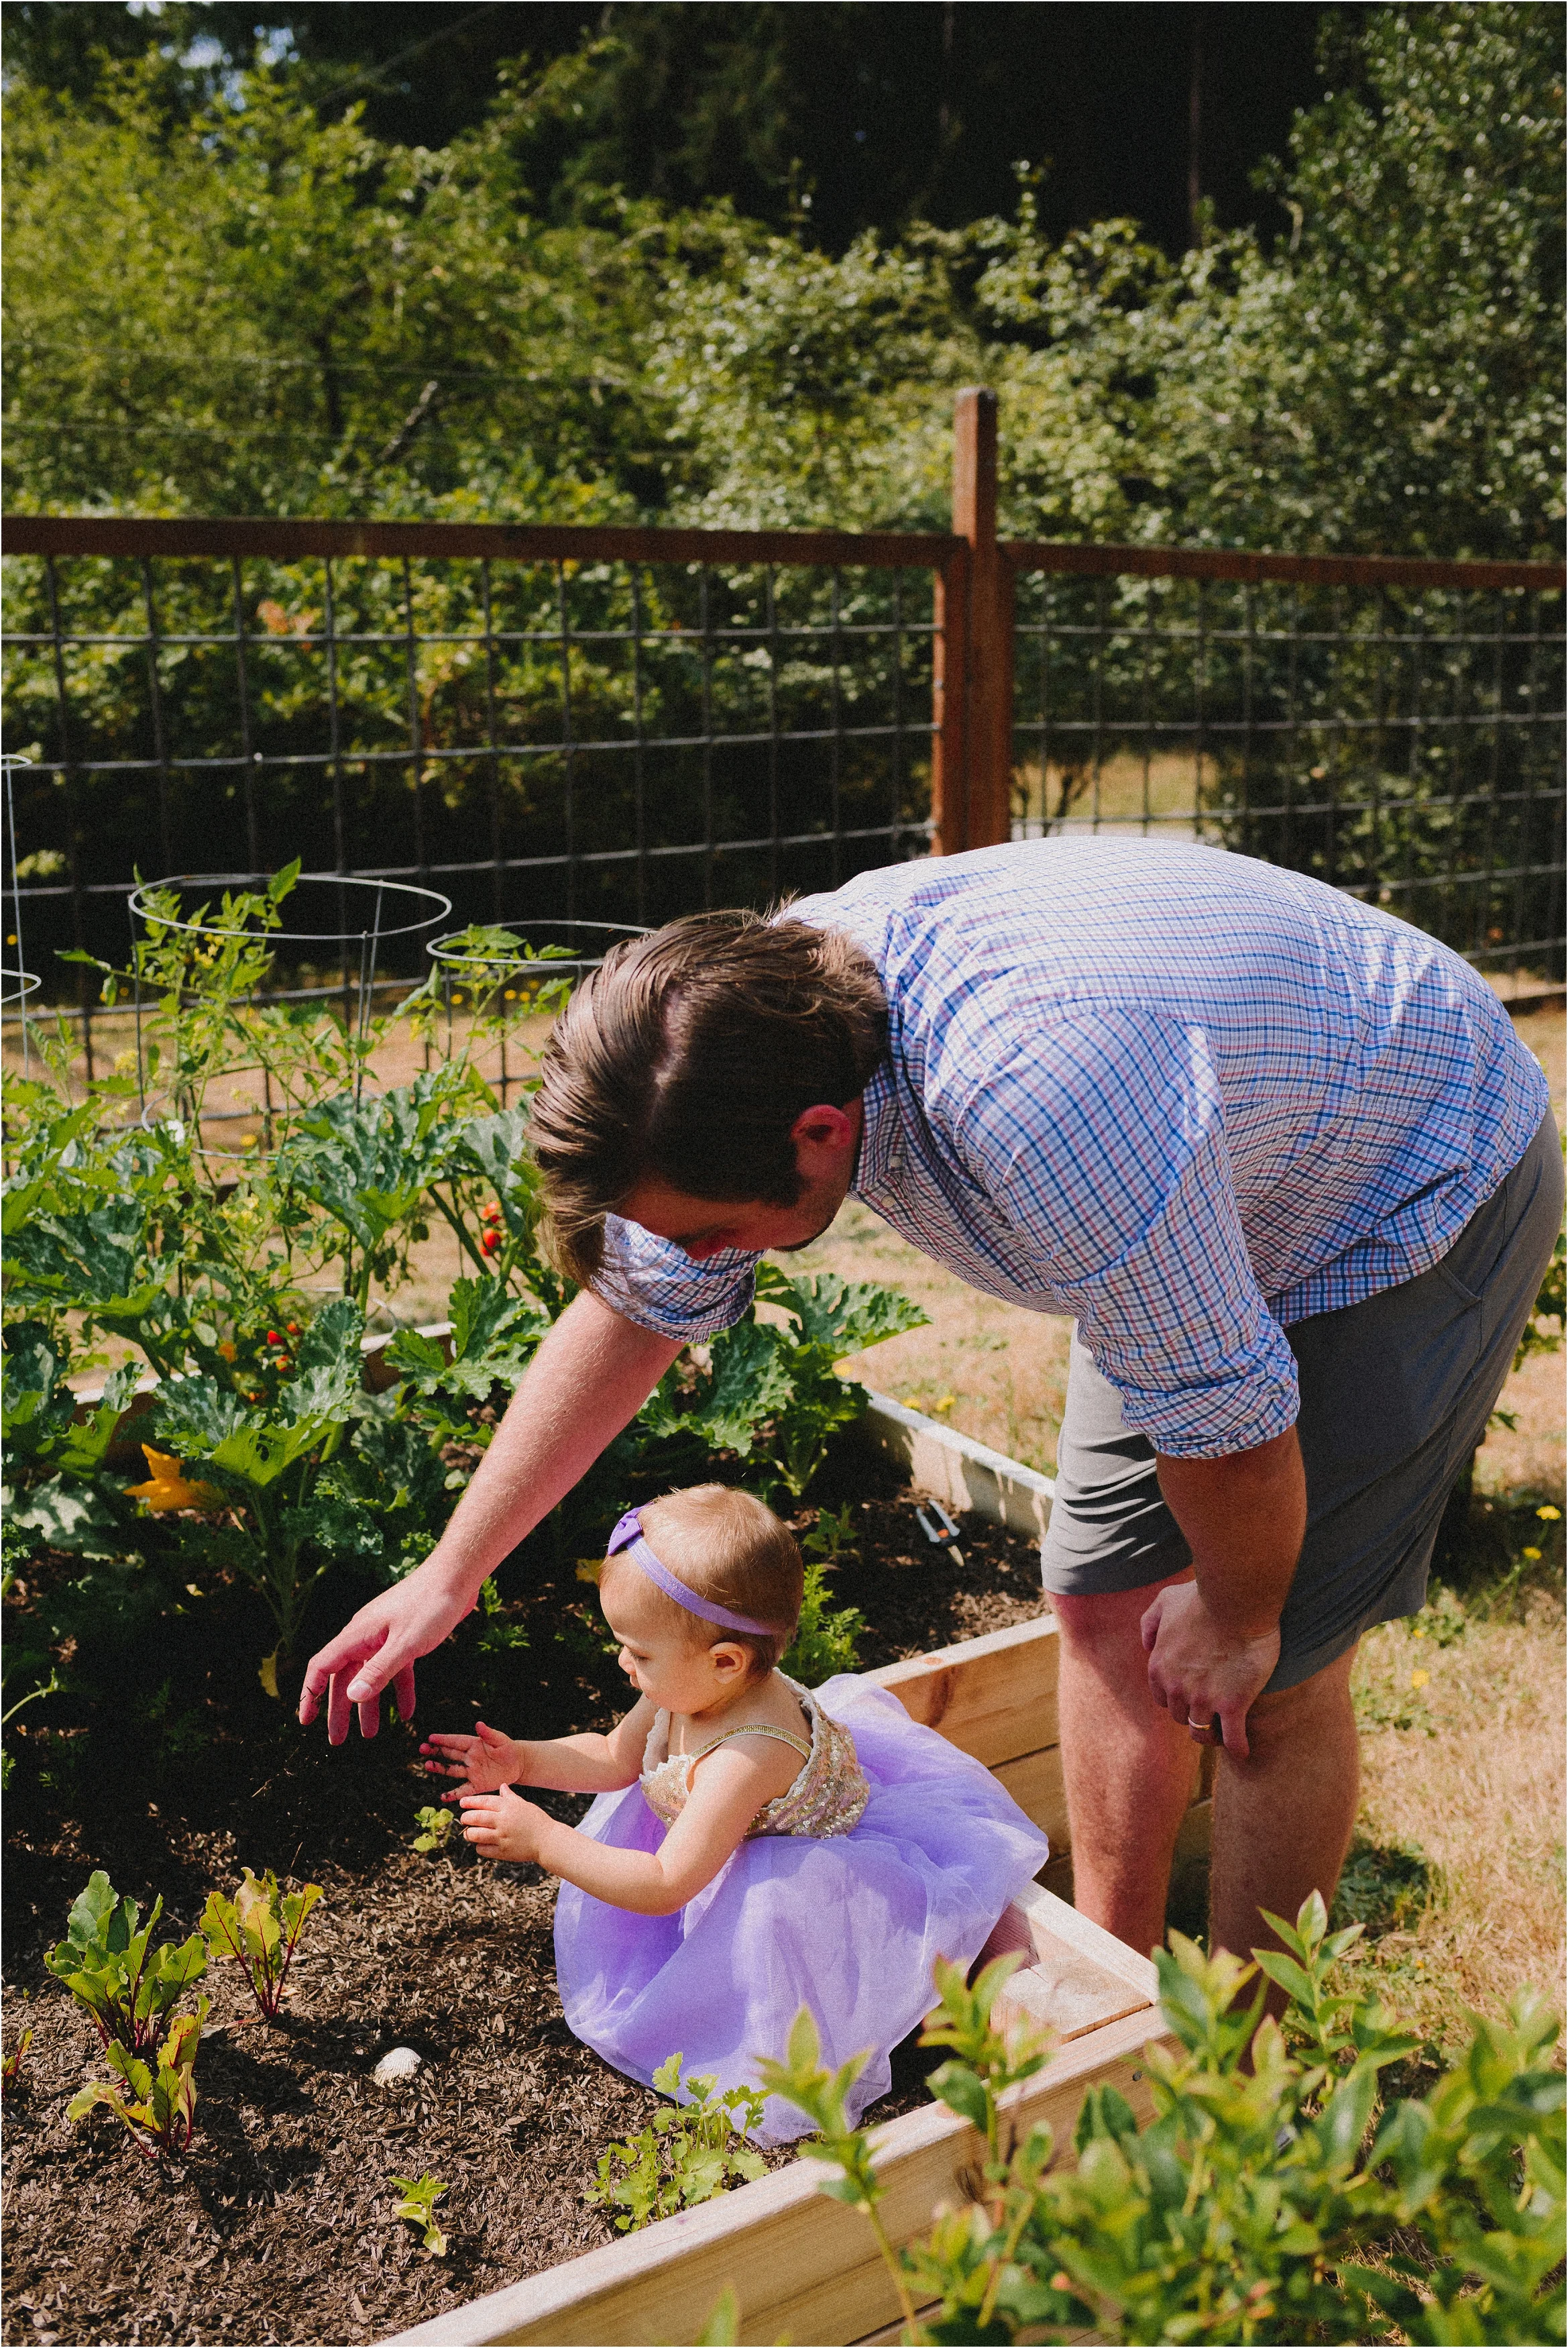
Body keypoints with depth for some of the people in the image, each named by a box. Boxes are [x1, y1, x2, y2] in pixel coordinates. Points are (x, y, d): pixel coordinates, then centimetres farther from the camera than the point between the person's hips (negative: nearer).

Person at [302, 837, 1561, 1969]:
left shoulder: (1042, 1104, -45)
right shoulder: (762, 1000, -18)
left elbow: (1226, 1418, -30)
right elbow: (635, 1305, -5)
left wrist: (1236, 1618, -9)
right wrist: (449, 1575, -1)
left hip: (1421, 1191, -7)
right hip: (1218, 1188, 7)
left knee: (1271, 1672, -5)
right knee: (1103, 1599, 6)